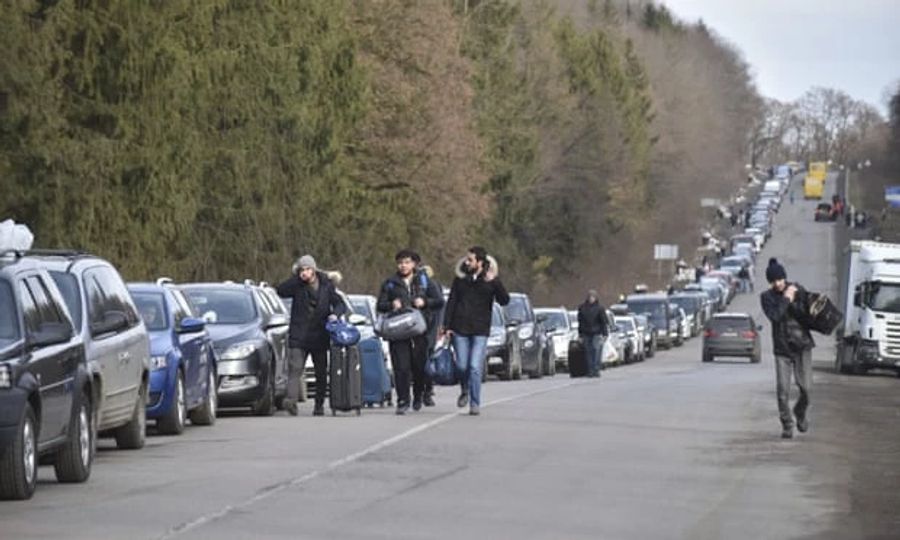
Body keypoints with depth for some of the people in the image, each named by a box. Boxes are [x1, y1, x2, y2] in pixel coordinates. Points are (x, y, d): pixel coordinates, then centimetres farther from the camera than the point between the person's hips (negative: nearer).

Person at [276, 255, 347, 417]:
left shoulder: (326, 285, 2)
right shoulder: (297, 286, 0)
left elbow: (340, 304, 3)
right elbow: (280, 291, -15)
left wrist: (335, 314, -17)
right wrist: (295, 277, -15)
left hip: (320, 336, 2)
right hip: (299, 335, -2)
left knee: (321, 373, 10)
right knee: (295, 368, -17)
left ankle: (319, 405, 21)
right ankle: (291, 400, -30)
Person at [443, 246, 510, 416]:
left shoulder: (491, 280, -1)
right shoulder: (460, 279, 6)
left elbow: (504, 301, -10)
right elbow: (451, 303, 8)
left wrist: (495, 283, -25)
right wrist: (447, 326, 2)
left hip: (480, 331, -3)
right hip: (460, 329, 3)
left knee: (475, 367, -10)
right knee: (462, 366, 3)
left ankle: (475, 404, -4)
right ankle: (465, 391, 31)